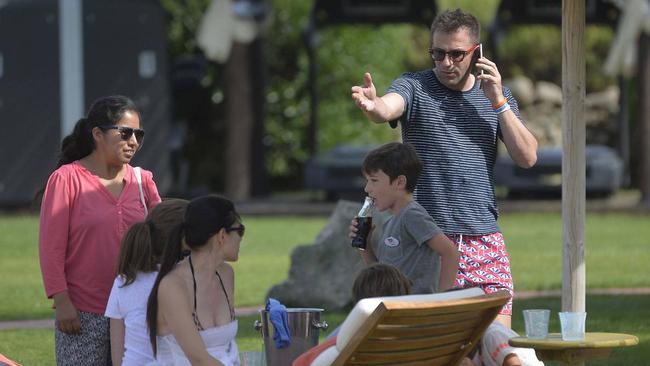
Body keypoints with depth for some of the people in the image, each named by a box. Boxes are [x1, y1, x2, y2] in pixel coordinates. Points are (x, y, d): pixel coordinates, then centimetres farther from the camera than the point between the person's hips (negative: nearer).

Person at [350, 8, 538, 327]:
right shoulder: (414, 87, 1)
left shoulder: (497, 95, 12)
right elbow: (387, 108, -22)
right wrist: (371, 106, -47)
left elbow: (527, 158, 5)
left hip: (485, 239, 3)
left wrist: (497, 102, -4)